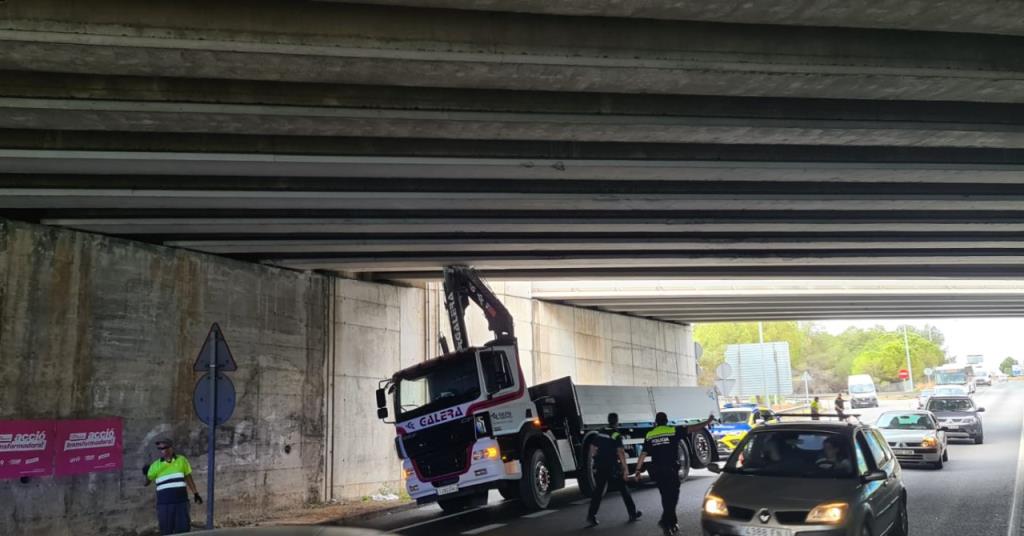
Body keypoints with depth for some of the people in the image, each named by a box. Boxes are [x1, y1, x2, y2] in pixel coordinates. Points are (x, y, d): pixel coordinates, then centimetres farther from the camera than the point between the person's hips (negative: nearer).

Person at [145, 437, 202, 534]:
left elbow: (189, 478, 13)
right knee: (166, 531, 3)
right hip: (164, 504, 0)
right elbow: (147, 482, 0)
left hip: (181, 502, 0)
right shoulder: (156, 465, 2)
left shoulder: (181, 460, 5)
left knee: (183, 528, 1)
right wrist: (146, 474, -20)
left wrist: (196, 494, 11)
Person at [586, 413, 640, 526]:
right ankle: (633, 514, 19)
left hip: (600, 467, 5)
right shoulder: (616, 435, -11)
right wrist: (625, 469, -17)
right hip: (613, 468, -5)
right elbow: (620, 452, -18)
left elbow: (593, 450, 12)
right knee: (624, 490, 11)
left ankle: (591, 517, -3)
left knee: (598, 491, 6)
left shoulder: (600, 434, 8)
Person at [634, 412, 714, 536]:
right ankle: (665, 521, -17)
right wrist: (707, 422, 8)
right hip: (670, 469, -4)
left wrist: (638, 470, 11)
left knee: (665, 496, 15)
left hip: (656, 470, 4)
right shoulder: (674, 431, -2)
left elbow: (643, 454, 6)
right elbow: (692, 429, -1)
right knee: (672, 496, -1)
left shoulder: (649, 435, 8)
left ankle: (672, 522, 20)